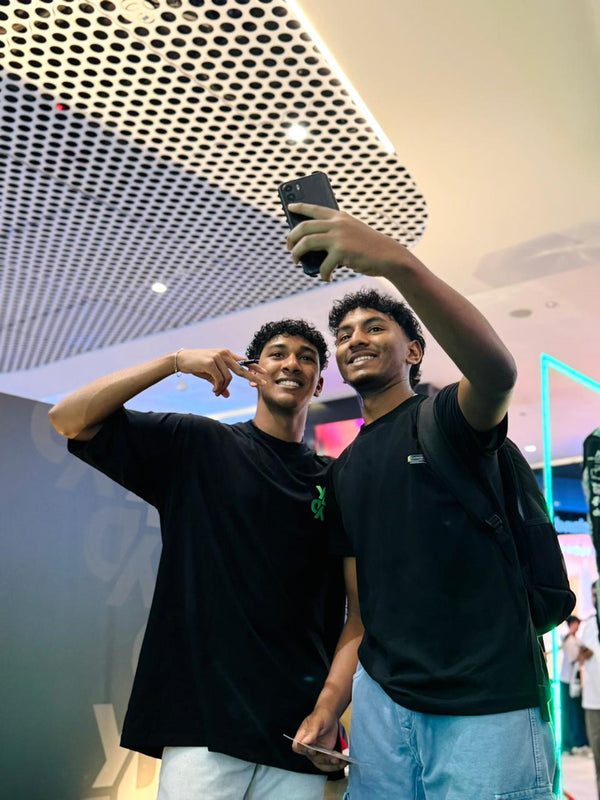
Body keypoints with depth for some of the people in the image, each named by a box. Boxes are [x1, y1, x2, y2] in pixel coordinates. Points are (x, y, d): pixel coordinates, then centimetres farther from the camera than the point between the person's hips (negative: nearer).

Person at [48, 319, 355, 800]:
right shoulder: (198, 445, 3)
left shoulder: (331, 480, 9)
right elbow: (69, 419, -4)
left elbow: (344, 604, 11)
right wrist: (175, 361, -9)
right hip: (204, 712, -2)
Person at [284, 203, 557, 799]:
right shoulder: (343, 473, 13)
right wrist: (329, 704, 2)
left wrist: (396, 262, -42)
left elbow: (497, 370, -30)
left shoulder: (445, 419, -4)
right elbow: (366, 598, 13)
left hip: (488, 705, -5)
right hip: (381, 699, 5)